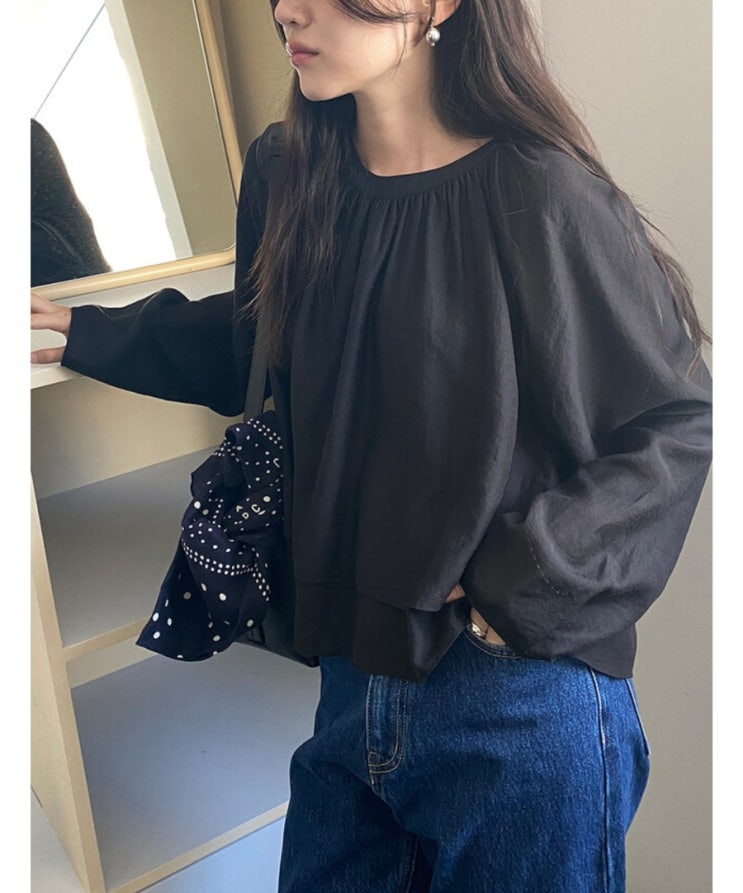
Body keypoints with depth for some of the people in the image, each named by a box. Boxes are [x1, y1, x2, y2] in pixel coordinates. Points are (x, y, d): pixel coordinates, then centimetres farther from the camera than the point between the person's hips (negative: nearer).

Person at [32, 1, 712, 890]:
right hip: (354, 684, 6)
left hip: (524, 704, -5)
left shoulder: (541, 197, -16)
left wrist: (532, 575, -16)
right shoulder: (292, 178, 2)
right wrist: (89, 337, 19)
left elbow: (680, 422, -9)